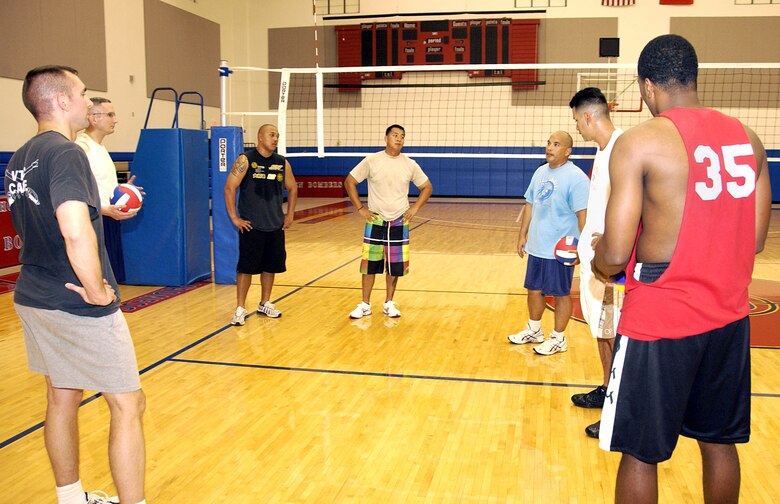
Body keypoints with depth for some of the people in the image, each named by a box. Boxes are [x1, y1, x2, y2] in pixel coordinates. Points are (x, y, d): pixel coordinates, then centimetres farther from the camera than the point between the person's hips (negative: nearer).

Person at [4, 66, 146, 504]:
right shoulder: (66, 153, -18)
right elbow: (76, 232, -34)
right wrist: (96, 290, -21)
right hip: (79, 305, -9)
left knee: (62, 398, 18)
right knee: (128, 405, 2)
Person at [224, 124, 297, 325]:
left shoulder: (282, 163, 6)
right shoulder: (246, 160, -9)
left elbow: (292, 188, 19)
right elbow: (229, 188, -11)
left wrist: (290, 214, 12)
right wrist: (234, 218, -13)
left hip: (275, 226, 5)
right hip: (251, 226, -5)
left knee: (271, 266, 11)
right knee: (246, 266, -3)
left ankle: (265, 304, 27)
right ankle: (240, 309, 6)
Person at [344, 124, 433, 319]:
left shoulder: (410, 164, 1)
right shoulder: (371, 161, -6)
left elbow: (427, 187, 10)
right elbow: (349, 182, -1)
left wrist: (415, 208, -1)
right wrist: (360, 208, -6)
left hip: (399, 223, 2)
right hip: (375, 222, -2)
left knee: (395, 266, 6)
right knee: (369, 265, 2)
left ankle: (389, 303, 22)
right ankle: (365, 304, 15)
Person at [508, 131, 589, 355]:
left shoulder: (576, 178, -15)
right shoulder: (540, 172, 9)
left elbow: (583, 214, -18)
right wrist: (523, 235, 14)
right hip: (536, 246, 7)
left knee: (560, 293, 5)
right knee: (534, 289, 17)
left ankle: (558, 339, 18)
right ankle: (534, 331, 34)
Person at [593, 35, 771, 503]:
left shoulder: (638, 143, -14)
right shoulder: (747, 137, 4)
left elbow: (615, 255, -17)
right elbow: (756, 239, 9)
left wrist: (597, 262, 6)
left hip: (659, 323, -6)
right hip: (729, 318, 6)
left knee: (640, 453, 8)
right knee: (719, 442, 21)